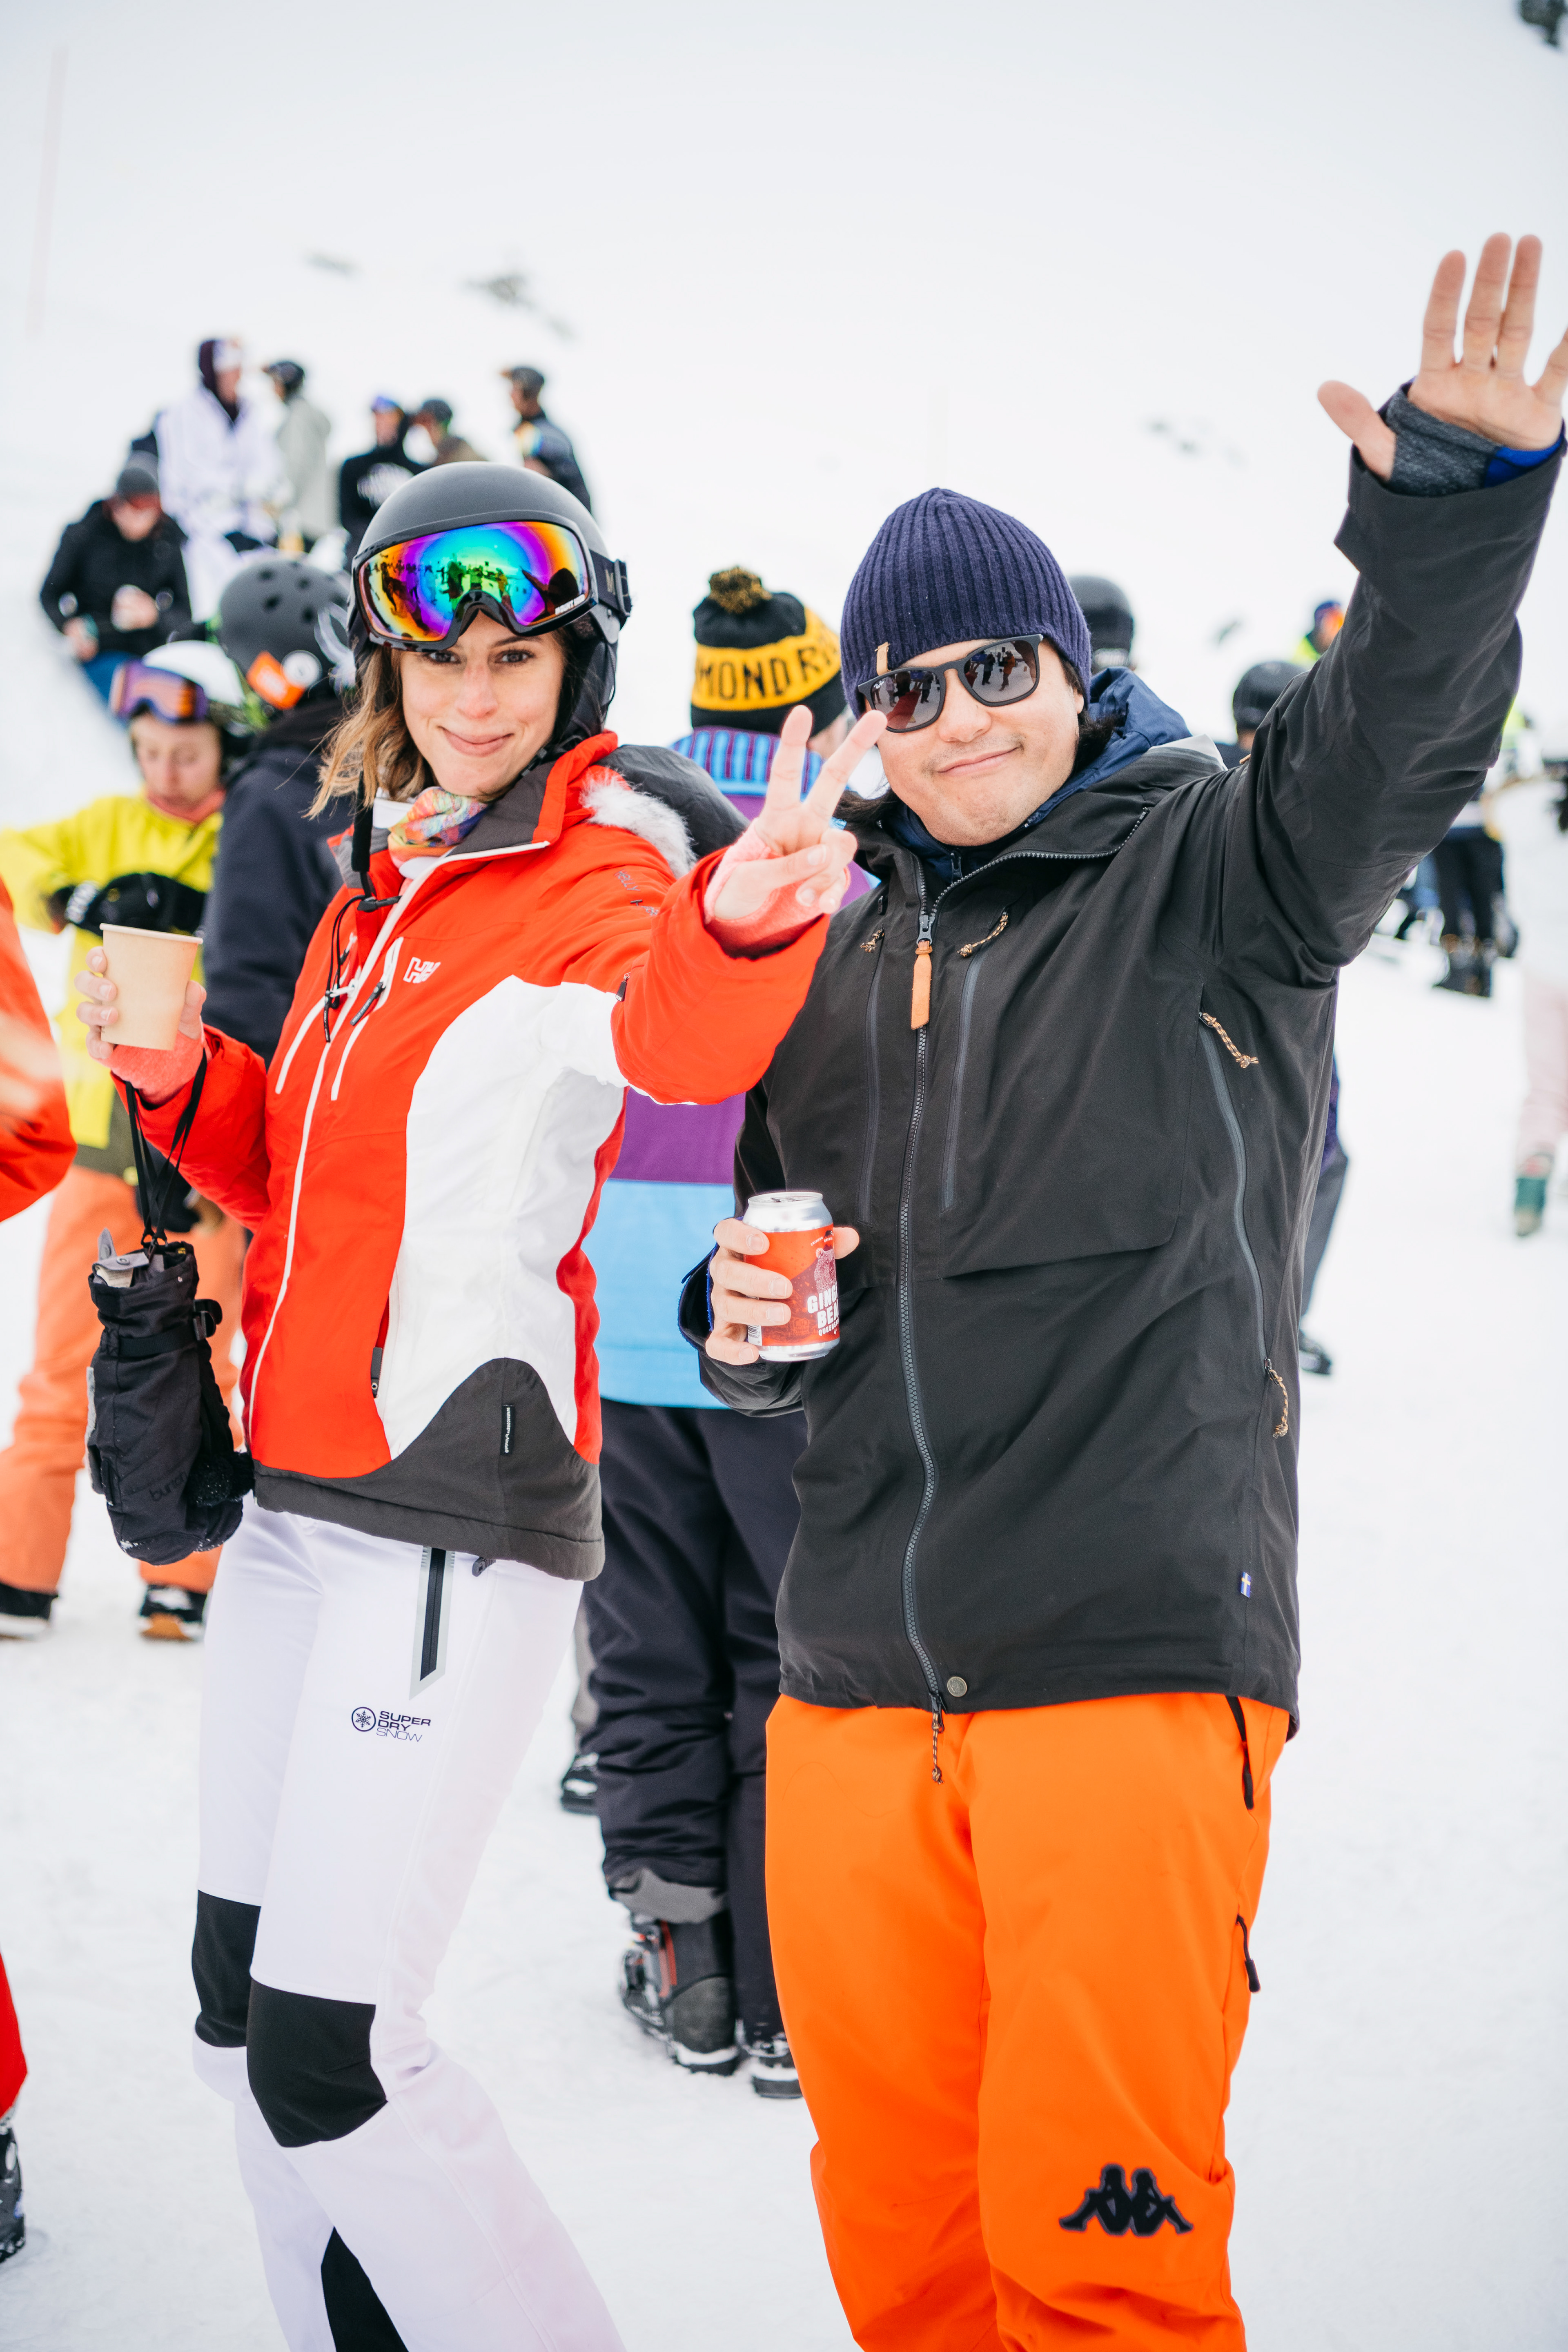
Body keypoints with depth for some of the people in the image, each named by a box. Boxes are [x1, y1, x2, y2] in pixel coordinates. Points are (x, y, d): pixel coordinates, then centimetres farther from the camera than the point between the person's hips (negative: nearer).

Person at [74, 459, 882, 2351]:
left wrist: (739, 933, -57)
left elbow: (679, 1040, -34)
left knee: (322, 2058, -8)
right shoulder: (380, 885, 13)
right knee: (241, 2003, 15)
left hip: (462, 1521, -8)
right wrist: (187, 1081, 3)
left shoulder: (606, 881, -10)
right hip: (298, 1501, 8)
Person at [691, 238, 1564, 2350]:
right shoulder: (833, 963, 17)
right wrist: (741, 1314, 3)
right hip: (854, 1700, 5)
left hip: (1137, 1677, -5)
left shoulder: (1211, 874, 2)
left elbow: (1395, 736, -18)